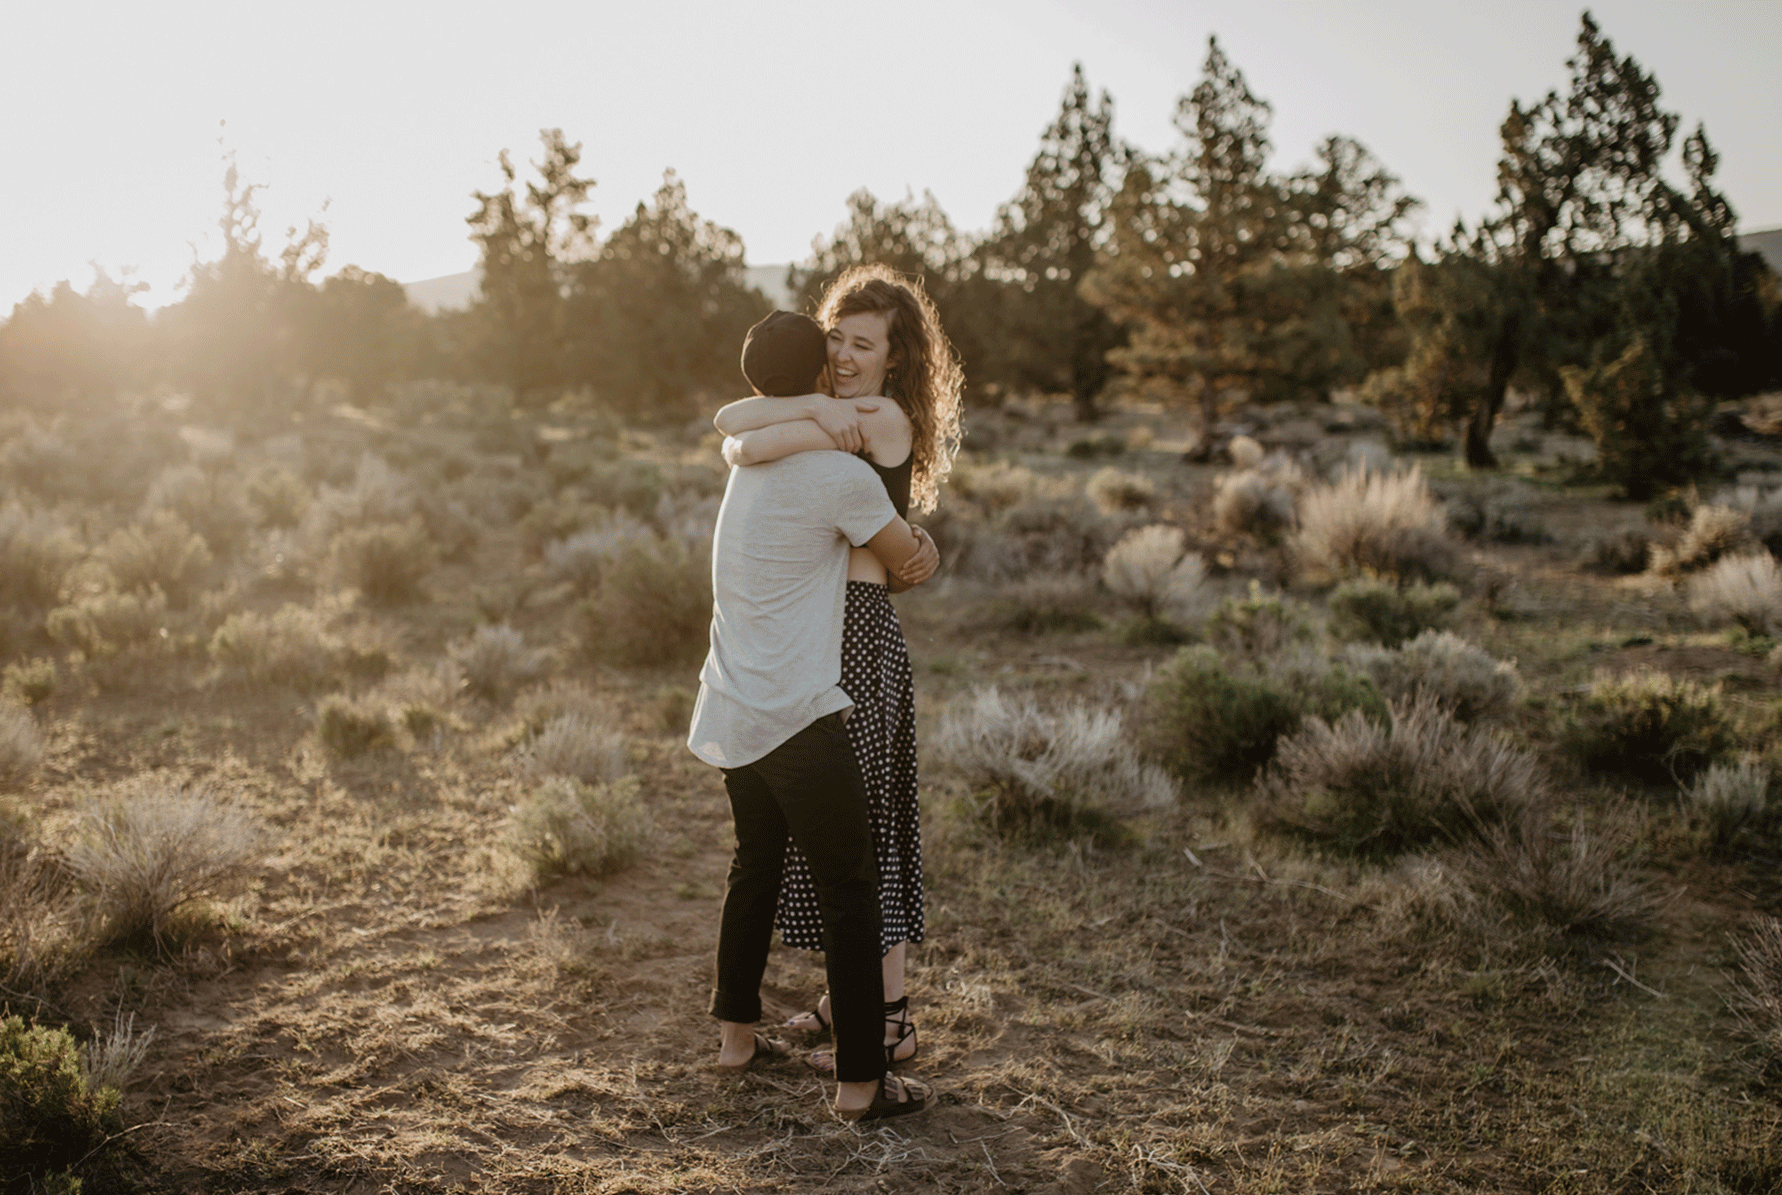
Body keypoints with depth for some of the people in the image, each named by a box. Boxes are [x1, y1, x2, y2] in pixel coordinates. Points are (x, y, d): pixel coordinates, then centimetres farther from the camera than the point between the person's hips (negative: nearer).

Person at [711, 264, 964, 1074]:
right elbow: (728, 421, 0)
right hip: (817, 627, 9)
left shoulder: (880, 417, -13)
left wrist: (823, 414, -1)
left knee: (857, 817, -2)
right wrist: (813, 405, -14)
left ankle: (891, 1020, 9)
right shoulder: (840, 416, 16)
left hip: (857, 628, -9)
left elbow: (745, 451, -20)